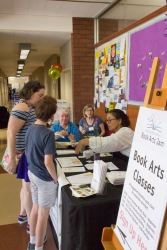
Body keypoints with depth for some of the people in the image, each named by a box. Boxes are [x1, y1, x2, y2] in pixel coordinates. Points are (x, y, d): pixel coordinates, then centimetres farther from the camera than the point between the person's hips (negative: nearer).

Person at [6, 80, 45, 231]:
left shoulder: (31, 107, 10)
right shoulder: (22, 108, -21)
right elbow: (11, 133, -24)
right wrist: (12, 158, -24)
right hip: (26, 154, -10)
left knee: (27, 185, 21)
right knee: (30, 187, 1)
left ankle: (23, 214, 38)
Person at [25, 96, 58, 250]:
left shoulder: (30, 129, 0)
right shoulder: (48, 134, -24)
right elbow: (48, 162, -25)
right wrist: (56, 179, -12)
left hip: (32, 173, 8)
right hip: (44, 177, -8)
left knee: (36, 207, 23)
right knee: (43, 213, 8)